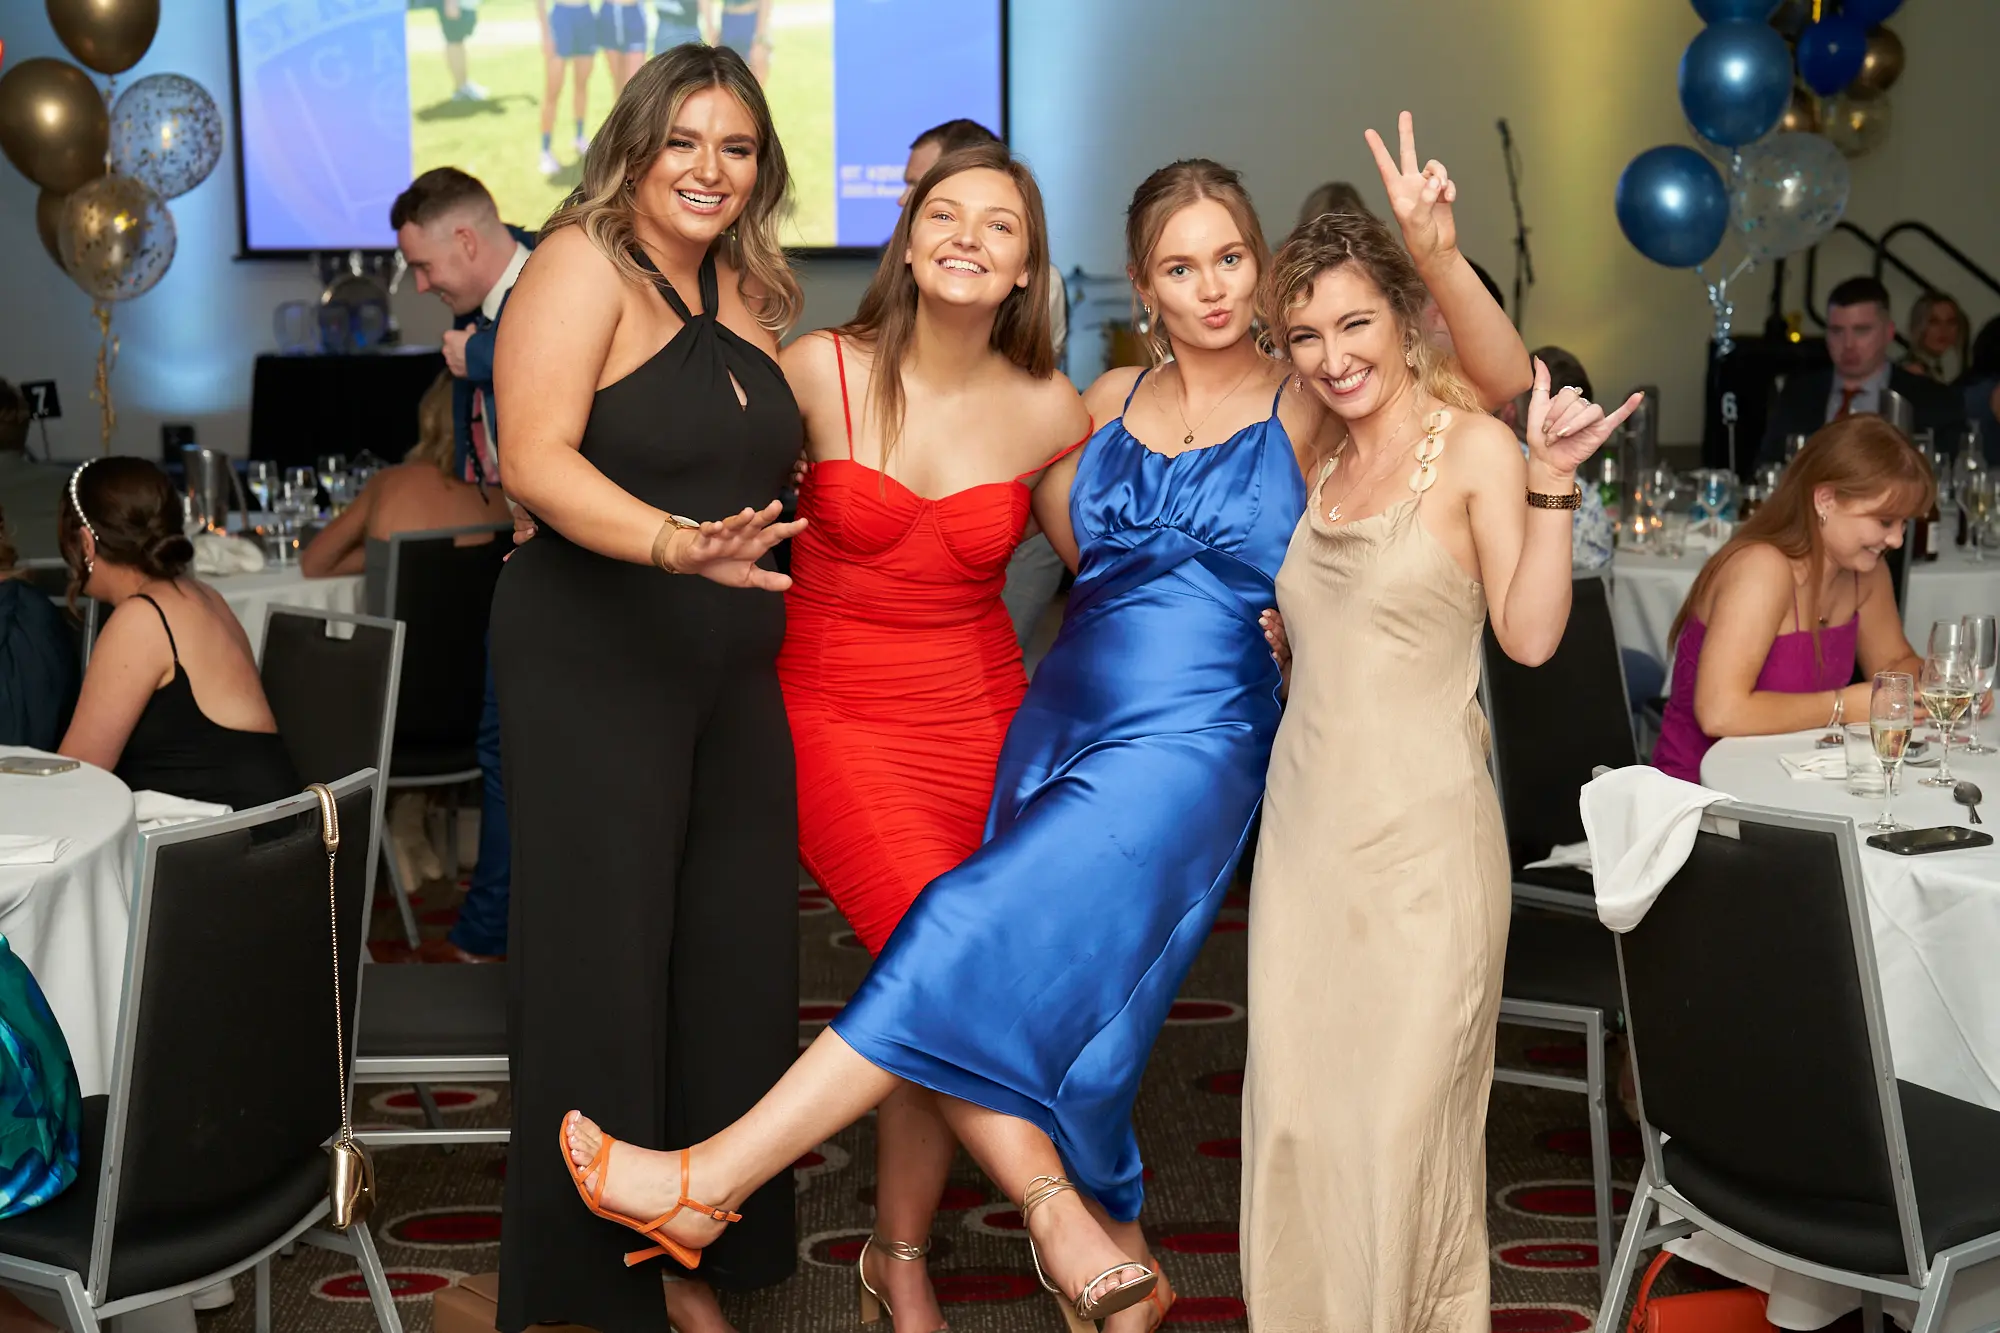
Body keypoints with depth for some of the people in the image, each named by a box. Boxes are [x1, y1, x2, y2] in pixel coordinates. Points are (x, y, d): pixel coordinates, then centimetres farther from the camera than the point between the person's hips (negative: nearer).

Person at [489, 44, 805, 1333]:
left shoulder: (749, 288, 12)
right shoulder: (583, 261, -9)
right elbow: (536, 460, -22)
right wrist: (678, 543, -34)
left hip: (736, 674, 7)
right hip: (593, 667, -6)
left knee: (733, 962, 8)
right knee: (602, 972, -1)